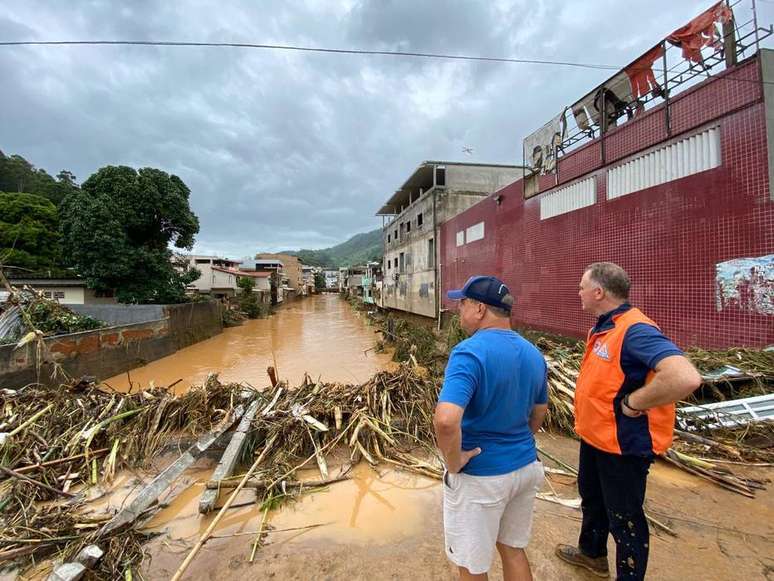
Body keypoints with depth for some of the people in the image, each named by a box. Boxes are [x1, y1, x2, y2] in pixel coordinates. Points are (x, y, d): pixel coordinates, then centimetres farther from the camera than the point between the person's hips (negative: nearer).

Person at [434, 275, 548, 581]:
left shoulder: (470, 352, -26)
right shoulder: (533, 353, 0)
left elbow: (446, 419, -38)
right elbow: (539, 411, 13)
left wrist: (453, 462, -21)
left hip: (480, 475, -7)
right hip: (526, 467, 7)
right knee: (513, 549, 28)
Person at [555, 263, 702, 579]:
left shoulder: (635, 330, -28)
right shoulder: (603, 327, 3)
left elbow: (686, 378, -41)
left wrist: (633, 403, -30)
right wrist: (587, 418, 9)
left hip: (622, 444, -10)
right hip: (594, 435, 10)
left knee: (623, 517, 11)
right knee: (591, 497, 29)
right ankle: (592, 552, 53)